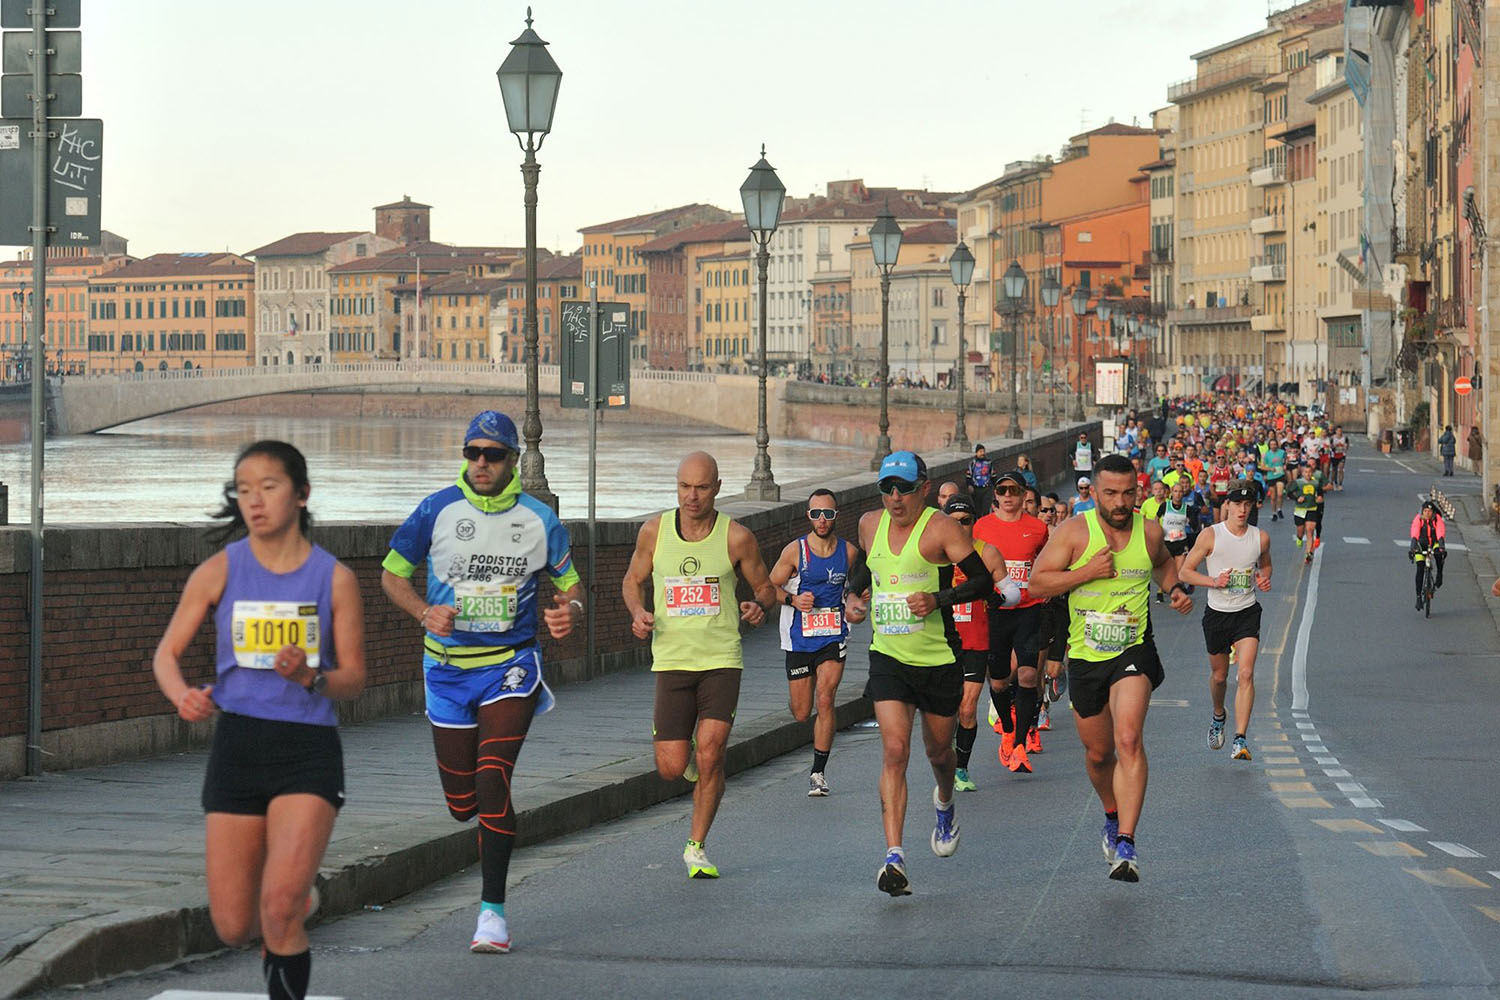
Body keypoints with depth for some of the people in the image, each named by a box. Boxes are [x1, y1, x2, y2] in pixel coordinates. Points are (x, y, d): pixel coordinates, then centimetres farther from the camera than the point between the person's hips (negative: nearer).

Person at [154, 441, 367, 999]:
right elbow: (166, 654, 5)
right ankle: (295, 898, 40)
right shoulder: (220, 571, 2)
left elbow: (354, 680, 3)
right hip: (238, 744, 2)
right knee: (233, 929, 5)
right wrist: (183, 696, -17)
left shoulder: (334, 578, 0)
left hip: (309, 748, -2)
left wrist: (310, 676, -18)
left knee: (280, 909, -20)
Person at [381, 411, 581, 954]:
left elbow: (569, 585, 9)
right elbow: (392, 573, 6)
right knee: (462, 803, 6)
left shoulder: (538, 520, -3)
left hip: (510, 664, -2)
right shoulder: (438, 510, -3)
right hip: (447, 666, 2)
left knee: (492, 780, -18)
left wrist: (569, 611, -15)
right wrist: (425, 612, -14)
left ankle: (493, 910, -9)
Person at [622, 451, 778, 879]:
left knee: (710, 756, -14)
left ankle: (696, 848, 3)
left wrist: (758, 607, -15)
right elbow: (633, 580, 16)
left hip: (722, 661, -2)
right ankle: (687, 750, 36)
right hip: (671, 661, 2)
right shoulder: (654, 531, 1)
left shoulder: (736, 537, -4)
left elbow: (765, 587, 8)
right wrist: (638, 613, -4)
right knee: (671, 768, -3)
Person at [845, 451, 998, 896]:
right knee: (894, 750, -14)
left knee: (938, 751, 15)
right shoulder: (870, 524, 5)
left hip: (939, 659, -2)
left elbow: (982, 580, -14)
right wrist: (855, 594, 9)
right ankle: (894, 858, -20)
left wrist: (938, 599, -27)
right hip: (888, 657, 2)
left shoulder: (940, 528, -12)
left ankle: (945, 805, 52)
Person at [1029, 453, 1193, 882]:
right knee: (1098, 753, 15)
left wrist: (1175, 589, 5)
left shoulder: (1149, 532, 1)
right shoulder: (1074, 532, -6)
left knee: (1128, 741, -23)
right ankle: (1113, 816, 47)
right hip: (1085, 656, 1)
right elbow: (1037, 582, -9)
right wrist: (1088, 571, -19)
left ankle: (1126, 844, -28)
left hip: (1134, 652, -1)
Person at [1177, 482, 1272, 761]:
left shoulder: (1261, 538, -1)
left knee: (1246, 674, -17)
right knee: (1219, 675, 15)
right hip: (1217, 613, 0)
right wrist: (1214, 581, -18)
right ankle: (1218, 717, 47)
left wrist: (1264, 579, -3)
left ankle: (1240, 739, -19)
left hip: (1247, 613, 0)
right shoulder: (1210, 536, -8)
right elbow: (1184, 571, -3)